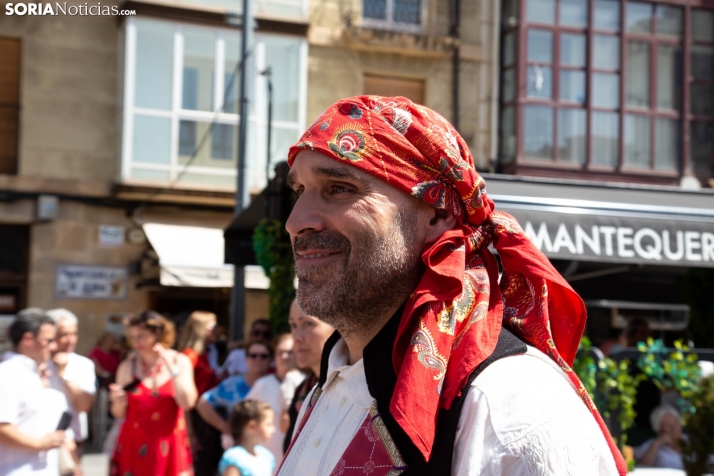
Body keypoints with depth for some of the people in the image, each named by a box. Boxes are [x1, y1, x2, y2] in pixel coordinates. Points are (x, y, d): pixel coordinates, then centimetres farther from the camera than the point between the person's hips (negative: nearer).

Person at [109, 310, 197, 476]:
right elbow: (119, 413, 6)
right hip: (135, 446, 0)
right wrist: (118, 400, -16)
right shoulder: (128, 366, 1)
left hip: (169, 447, 0)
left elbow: (187, 402, -11)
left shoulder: (180, 362, 1)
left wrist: (172, 368, -15)